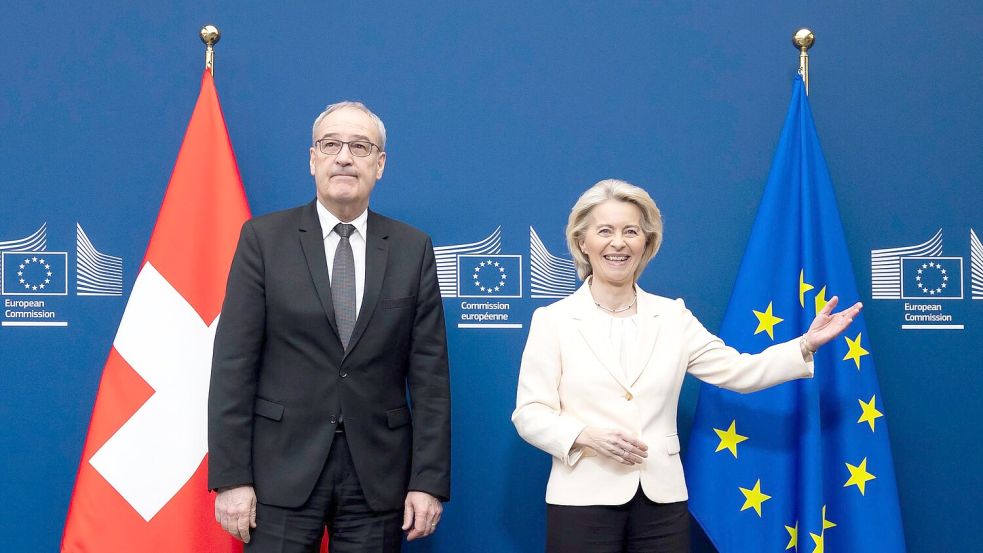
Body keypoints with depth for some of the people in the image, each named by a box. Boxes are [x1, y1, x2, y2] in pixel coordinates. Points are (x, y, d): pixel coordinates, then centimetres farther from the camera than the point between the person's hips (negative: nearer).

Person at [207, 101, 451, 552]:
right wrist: (231, 477, -8)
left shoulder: (414, 249, 5)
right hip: (283, 468, -1)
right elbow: (234, 364, -3)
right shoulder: (263, 238, 1)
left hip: (379, 473, 1)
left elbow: (429, 372, 3)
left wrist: (429, 480, -3)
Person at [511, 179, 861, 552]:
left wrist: (807, 344, -5)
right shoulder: (552, 320, 0)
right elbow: (530, 414, -3)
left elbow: (740, 372, 7)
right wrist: (587, 436, -19)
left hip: (661, 501, 3)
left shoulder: (673, 316, 9)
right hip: (584, 500, -2)